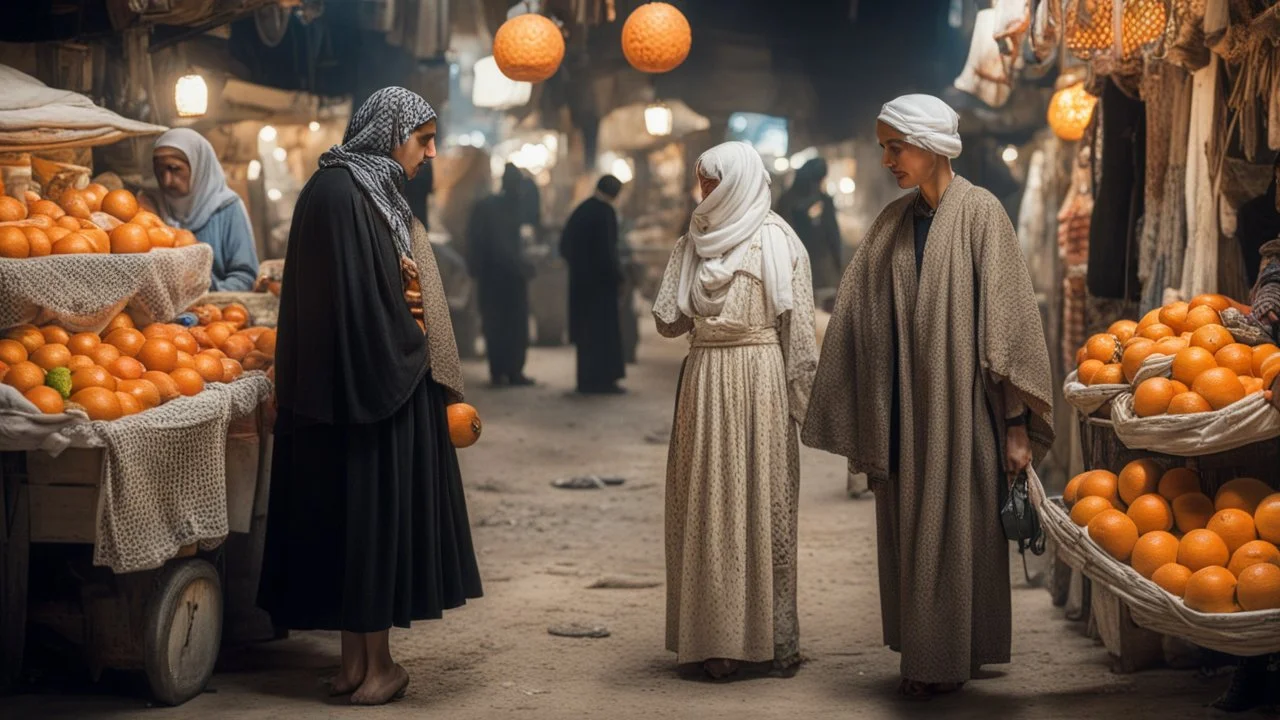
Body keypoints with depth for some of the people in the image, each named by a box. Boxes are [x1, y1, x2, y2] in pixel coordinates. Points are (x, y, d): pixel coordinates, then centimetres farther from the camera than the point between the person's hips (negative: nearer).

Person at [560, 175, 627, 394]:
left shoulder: (581, 210, 8)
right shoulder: (606, 212, -14)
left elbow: (565, 244, 14)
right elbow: (608, 249, -18)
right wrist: (617, 275, -9)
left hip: (580, 280, 7)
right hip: (601, 280, -7)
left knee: (586, 329, 12)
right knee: (605, 331, 0)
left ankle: (586, 380, 17)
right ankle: (602, 380, 0)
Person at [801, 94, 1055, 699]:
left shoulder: (978, 213, -7)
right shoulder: (892, 223, 10)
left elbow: (1006, 315, -10)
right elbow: (856, 320, 10)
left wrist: (1017, 423, -14)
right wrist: (860, 418, 5)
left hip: (958, 407, -5)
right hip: (902, 413, 6)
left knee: (956, 531, 1)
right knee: (907, 533, 9)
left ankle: (953, 658, 12)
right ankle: (920, 657, 19)